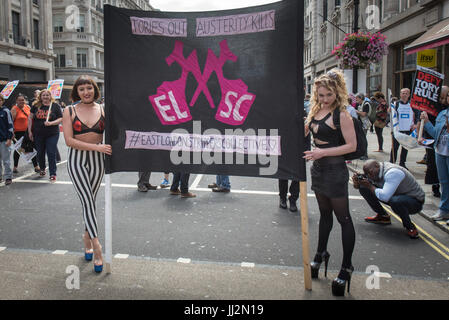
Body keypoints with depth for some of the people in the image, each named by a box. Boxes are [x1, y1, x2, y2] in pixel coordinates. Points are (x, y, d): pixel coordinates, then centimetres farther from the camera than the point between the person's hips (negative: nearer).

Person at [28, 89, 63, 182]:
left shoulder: (55, 106, -3)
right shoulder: (36, 106, 4)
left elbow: (60, 119, -5)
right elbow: (30, 118, 10)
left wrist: (51, 123, -20)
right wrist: (30, 131, 5)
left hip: (52, 134, -3)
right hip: (38, 134, 3)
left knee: (51, 154, -6)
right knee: (40, 153, 14)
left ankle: (53, 174, 1)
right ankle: (42, 169, 37)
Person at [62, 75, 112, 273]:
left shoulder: (103, 110, 3)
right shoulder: (70, 111, -1)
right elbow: (69, 140, -10)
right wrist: (97, 147, -17)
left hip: (97, 160, 2)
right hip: (77, 160, -2)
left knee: (90, 201, 11)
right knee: (88, 201, -10)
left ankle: (87, 238, 30)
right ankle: (97, 249, -11)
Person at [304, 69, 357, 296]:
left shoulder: (341, 115, -15)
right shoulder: (316, 110, 7)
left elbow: (352, 145, -19)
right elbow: (302, 133, 19)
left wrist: (323, 152, -24)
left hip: (335, 171, -8)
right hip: (318, 168, 8)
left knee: (343, 218, 1)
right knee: (325, 213, 21)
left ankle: (347, 267, 11)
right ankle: (321, 254, 36)